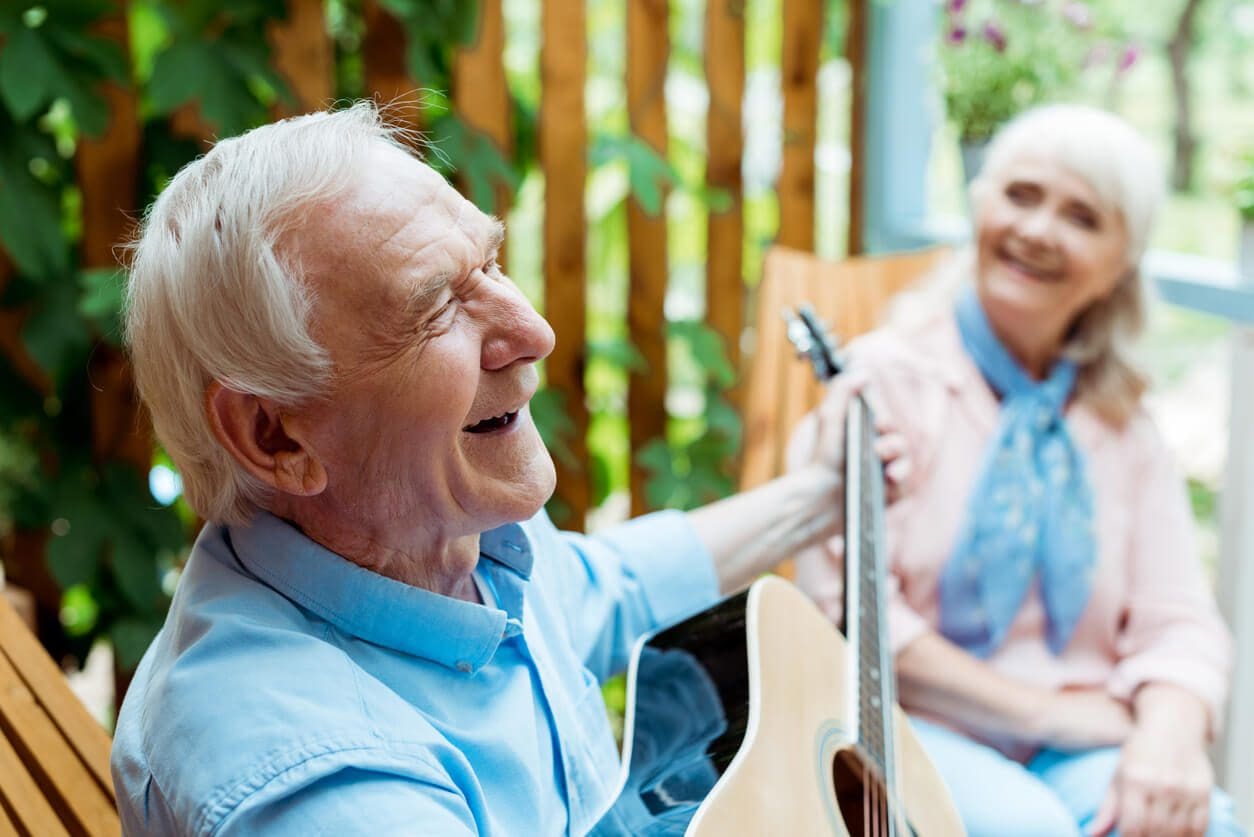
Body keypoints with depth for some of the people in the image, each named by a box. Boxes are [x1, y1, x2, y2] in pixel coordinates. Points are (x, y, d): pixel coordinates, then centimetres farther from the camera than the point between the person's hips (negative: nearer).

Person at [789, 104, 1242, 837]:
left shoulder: (1121, 428, 14)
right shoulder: (889, 377, -1)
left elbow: (1178, 623, 5)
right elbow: (847, 606, -11)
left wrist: (1171, 731, -18)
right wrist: (1041, 711, -12)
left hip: (1083, 752, 4)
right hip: (910, 734, -3)